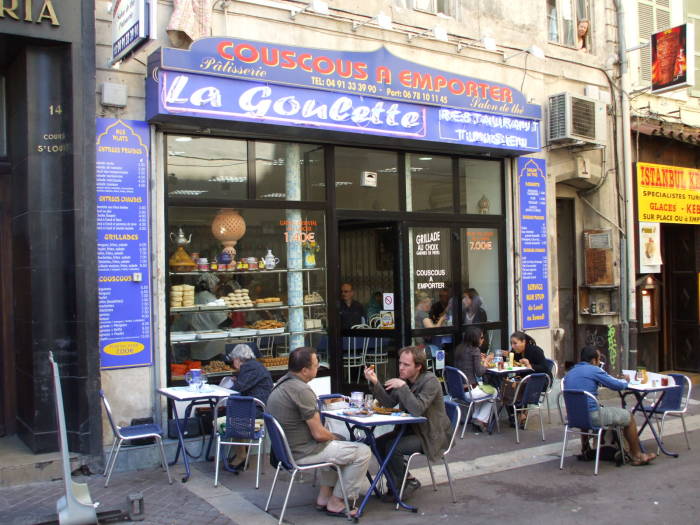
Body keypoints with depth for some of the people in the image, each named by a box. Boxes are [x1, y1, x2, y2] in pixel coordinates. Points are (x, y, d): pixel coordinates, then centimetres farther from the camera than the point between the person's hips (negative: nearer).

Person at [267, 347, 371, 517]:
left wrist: (332, 437, 14)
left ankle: (324, 496, 29)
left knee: (338, 442, 31)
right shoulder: (302, 390, -25)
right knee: (363, 452, -4)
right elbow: (319, 434, -22)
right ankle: (336, 503, 7)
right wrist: (333, 437, 0)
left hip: (286, 447, 10)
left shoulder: (281, 383, 5)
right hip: (301, 452, -10)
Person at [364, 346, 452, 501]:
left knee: (392, 448, -23)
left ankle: (400, 486, 3)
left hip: (431, 436, -8)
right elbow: (389, 403, 0)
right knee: (379, 444, -6)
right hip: (412, 429, 8)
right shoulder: (405, 379, 4)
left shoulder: (430, 382, -20)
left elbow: (417, 409, -32)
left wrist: (402, 387, -32)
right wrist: (375, 383, -13)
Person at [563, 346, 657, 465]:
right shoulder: (594, 370, -8)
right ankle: (637, 456, 24)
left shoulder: (569, 374, 13)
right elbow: (618, 385, -4)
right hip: (592, 416, -7)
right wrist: (625, 382, 17)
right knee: (628, 417, 11)